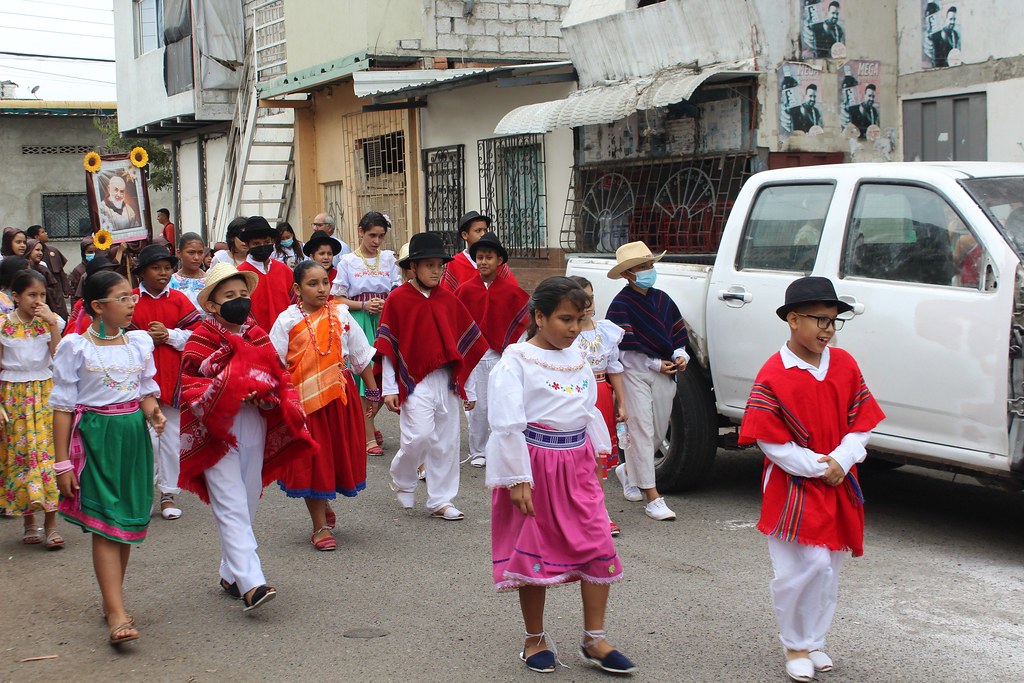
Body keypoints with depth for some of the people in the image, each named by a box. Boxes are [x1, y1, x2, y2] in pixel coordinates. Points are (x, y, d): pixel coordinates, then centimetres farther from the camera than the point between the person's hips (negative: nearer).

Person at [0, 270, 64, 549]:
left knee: (48, 453, -5)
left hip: (46, 395, 0)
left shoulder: (49, 322, 2)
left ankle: (51, 524, 1)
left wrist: (52, 323, -15)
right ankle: (29, 523, 16)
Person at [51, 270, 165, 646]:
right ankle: (117, 616, -12)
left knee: (127, 519, 9)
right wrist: (62, 462, -8)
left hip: (134, 435, 5)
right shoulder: (75, 347, -6)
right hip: (95, 436, -5)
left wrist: (152, 409, -6)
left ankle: (112, 599, 25)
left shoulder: (139, 342, 7)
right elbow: (62, 407, -5)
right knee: (106, 522, -9)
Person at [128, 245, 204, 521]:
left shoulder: (179, 300, 6)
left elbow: (196, 335, 3)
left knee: (172, 436, 6)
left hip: (172, 376, 2)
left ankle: (168, 493, 16)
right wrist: (146, 338, -14)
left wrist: (169, 335, -10)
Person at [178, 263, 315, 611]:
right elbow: (192, 390, -9)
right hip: (218, 432, -6)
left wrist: (265, 396, -10)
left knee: (248, 504, 11)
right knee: (232, 508, -11)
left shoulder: (258, 336, 11)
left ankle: (231, 574, 24)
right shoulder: (201, 341, -4)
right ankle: (251, 583, -19)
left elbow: (279, 378, 13)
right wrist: (234, 393, -21)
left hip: (255, 430, 6)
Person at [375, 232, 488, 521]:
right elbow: (388, 348, -3)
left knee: (446, 442, 5)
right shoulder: (398, 299, -3)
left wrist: (469, 388, 12)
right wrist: (389, 388, -6)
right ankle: (402, 480, 15)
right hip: (414, 381, -4)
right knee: (420, 435, -14)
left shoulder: (449, 300, 7)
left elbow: (465, 345, 12)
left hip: (447, 382, 4)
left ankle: (441, 501, 16)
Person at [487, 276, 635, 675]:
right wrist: (518, 479, -17)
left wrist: (597, 457, 17)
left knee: (598, 548, 0)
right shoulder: (516, 360, -11)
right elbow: (508, 423, -14)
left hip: (576, 463, 5)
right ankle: (535, 640, 23)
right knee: (534, 552, 6)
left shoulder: (578, 361, 9)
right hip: (534, 462, -5)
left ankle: (594, 640, 11)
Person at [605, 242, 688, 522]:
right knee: (642, 430, -8)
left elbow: (678, 332, 16)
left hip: (663, 372, 7)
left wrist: (680, 356, -2)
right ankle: (653, 499, -8)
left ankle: (628, 471, 39)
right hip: (634, 372, -6)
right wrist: (656, 364, -12)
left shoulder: (662, 299, 11)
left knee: (659, 432, 11)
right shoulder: (621, 304, -9)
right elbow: (625, 347, -12)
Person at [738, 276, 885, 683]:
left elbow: (862, 423, 5)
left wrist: (841, 459, -12)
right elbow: (771, 441, -13)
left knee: (828, 569, 13)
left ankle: (813, 642, 29)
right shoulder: (773, 375, -13)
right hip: (794, 489, -5)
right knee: (802, 569, -9)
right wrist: (817, 467, -16)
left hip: (838, 485, 5)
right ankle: (795, 646, 12)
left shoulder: (845, 365, 3)